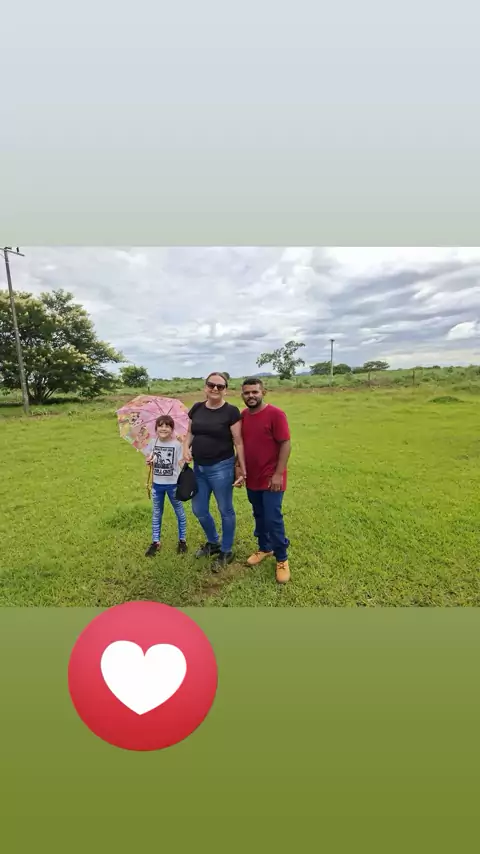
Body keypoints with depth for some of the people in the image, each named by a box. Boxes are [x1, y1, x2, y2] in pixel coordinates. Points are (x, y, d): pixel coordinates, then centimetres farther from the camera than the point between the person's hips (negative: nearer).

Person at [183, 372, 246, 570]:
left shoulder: (231, 411, -11)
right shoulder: (197, 408, 4)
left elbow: (238, 442, -10)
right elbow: (190, 432, 14)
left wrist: (243, 470, -10)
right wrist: (186, 448, -5)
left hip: (221, 468, -6)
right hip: (198, 468, 6)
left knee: (225, 510, 11)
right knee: (199, 510, 17)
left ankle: (226, 551, 33)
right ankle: (213, 542, 44)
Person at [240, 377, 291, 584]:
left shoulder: (275, 414, -14)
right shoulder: (242, 416, 4)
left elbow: (285, 444, -15)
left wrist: (278, 474, -18)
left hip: (271, 479, -6)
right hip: (251, 478, 6)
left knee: (273, 519, 0)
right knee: (259, 516, 18)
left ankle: (282, 559, 21)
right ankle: (264, 548, 39)